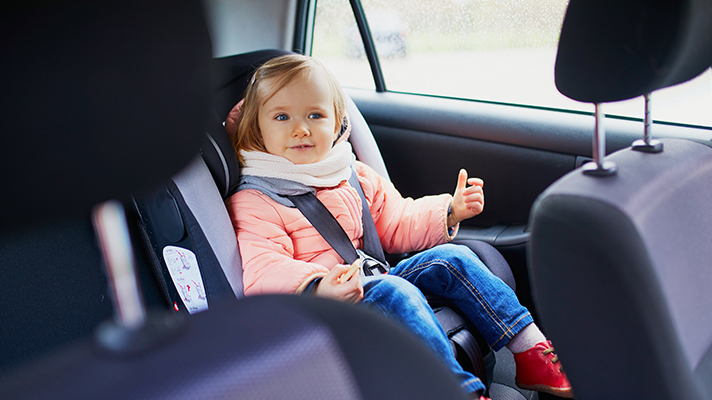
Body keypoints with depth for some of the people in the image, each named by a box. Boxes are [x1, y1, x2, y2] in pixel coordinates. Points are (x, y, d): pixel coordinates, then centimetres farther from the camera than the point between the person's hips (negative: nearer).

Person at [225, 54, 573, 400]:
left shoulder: (356, 177, 13)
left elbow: (398, 225, 21)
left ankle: (531, 353, -1)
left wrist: (448, 212, 7)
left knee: (450, 259, -3)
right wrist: (316, 287, -42)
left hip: (372, 283, 7)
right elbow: (260, 270, -24)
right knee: (393, 292, -32)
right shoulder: (254, 203, -10)